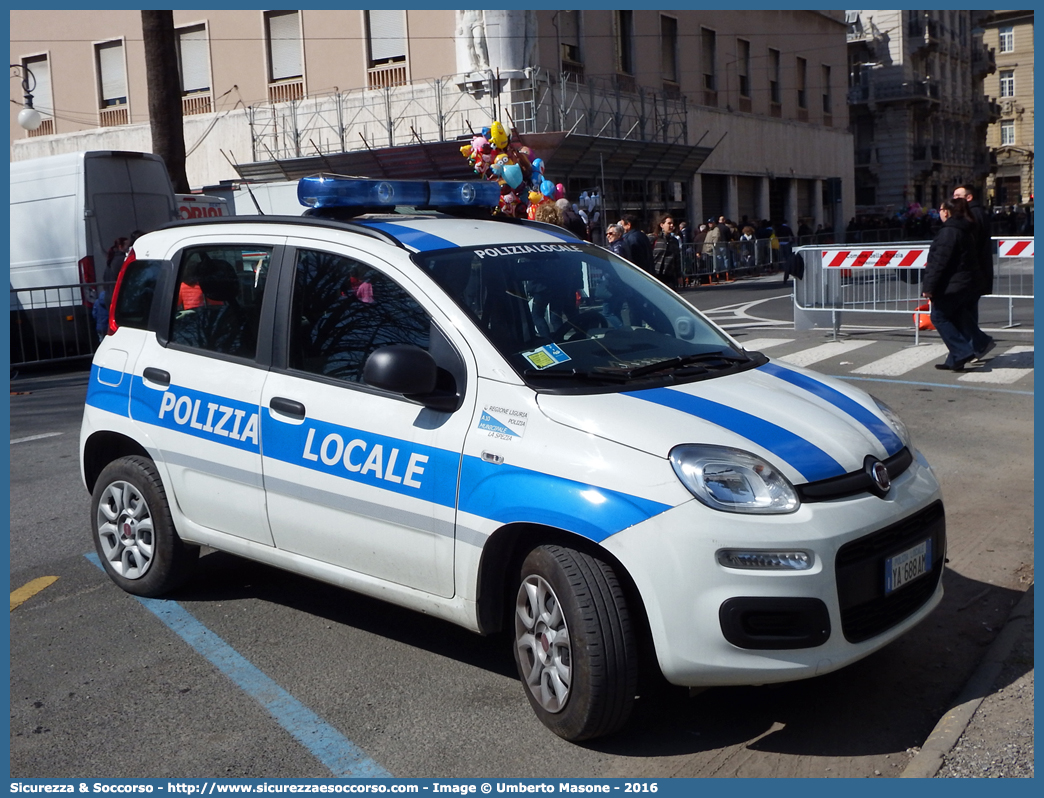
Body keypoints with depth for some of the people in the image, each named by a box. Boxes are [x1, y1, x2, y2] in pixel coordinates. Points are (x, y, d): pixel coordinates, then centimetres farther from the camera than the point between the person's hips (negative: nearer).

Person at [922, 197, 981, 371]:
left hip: (952, 285, -10)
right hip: (968, 284, 10)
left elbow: (938, 262, -21)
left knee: (939, 317, 1)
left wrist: (928, 286, -19)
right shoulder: (966, 231, 15)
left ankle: (962, 352, -9)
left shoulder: (948, 232, -16)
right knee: (958, 321, 12)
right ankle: (955, 361, 13)